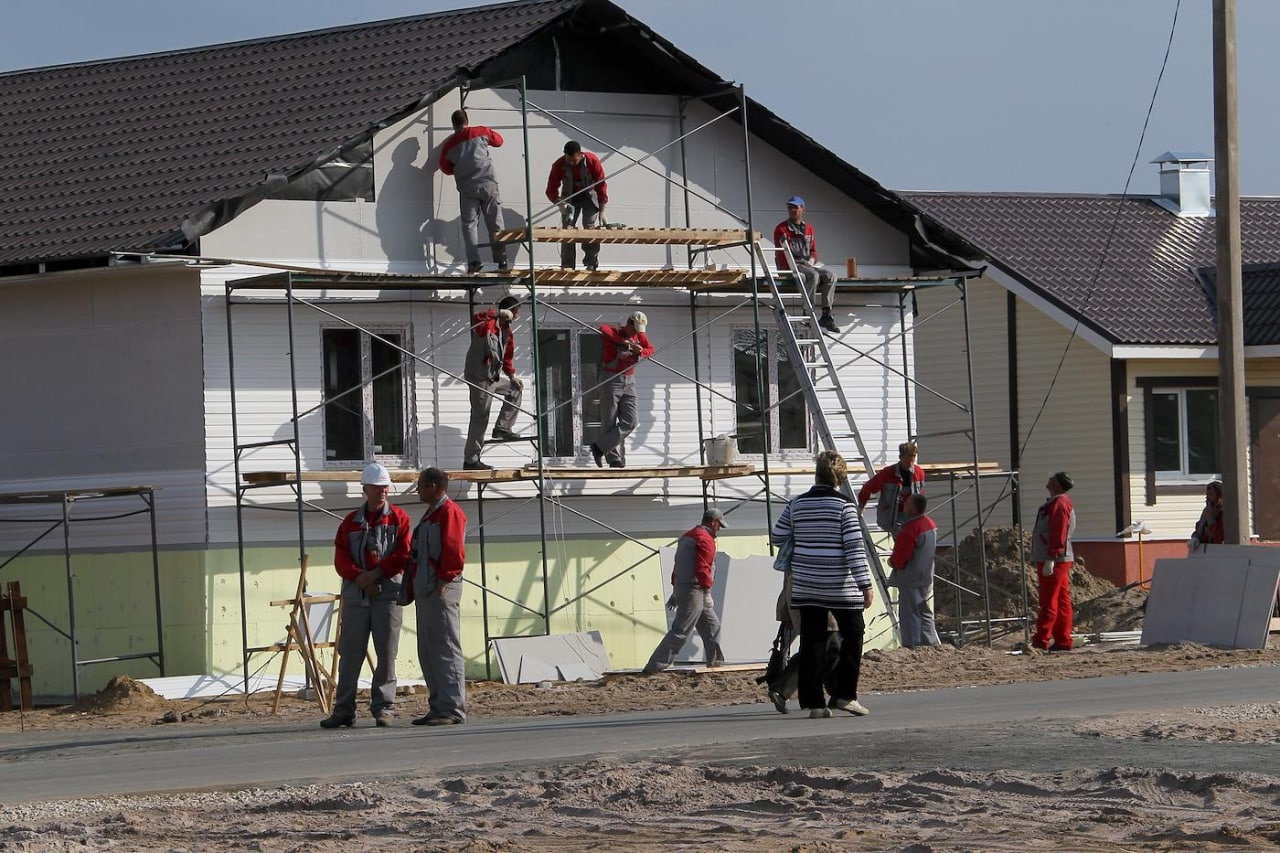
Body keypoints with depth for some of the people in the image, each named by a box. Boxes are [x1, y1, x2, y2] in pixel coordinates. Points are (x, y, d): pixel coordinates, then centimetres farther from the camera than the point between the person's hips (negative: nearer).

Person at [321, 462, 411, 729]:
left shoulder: (399, 518, 7)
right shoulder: (351, 522, 13)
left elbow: (403, 555, -3)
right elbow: (341, 559, 5)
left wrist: (377, 573, -13)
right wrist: (359, 577, -12)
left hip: (388, 592, -2)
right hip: (356, 594, 2)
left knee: (386, 652, -2)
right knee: (350, 652, 2)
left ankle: (384, 707, 3)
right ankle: (343, 710, 6)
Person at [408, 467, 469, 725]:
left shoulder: (450, 512, -9)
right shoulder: (431, 514, 22)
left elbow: (454, 552, -19)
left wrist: (443, 580, -18)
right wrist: (412, 588, 19)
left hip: (441, 591, -11)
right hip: (425, 592, 11)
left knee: (446, 650, -11)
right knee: (428, 653, 11)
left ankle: (454, 709, -12)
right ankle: (438, 707, 15)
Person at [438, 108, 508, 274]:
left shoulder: (449, 145, 8)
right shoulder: (481, 132, 4)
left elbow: (446, 168, 19)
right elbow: (498, 140, 21)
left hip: (467, 190, 0)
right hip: (488, 184, 0)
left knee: (469, 224, 3)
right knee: (495, 223, 4)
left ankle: (473, 261, -10)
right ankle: (502, 260, 1)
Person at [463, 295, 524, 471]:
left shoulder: (506, 331, 13)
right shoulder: (487, 324, -15)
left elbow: (507, 356, 22)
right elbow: (476, 319, -39)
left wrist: (512, 376, 13)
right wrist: (498, 314, -47)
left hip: (494, 377, 9)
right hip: (480, 377, -9)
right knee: (480, 417, -8)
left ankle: (502, 428, 17)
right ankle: (470, 460, -4)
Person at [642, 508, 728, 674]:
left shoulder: (688, 537, 20)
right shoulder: (705, 539, -11)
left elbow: (678, 566, 22)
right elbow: (702, 569, -20)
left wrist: (675, 593, 24)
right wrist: (707, 594, -16)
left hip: (680, 588, 10)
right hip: (694, 591, -10)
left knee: (712, 625, 18)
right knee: (680, 632, -11)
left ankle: (715, 662, 21)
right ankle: (653, 667, -16)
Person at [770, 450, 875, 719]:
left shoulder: (796, 505, 2)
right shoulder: (845, 506, -9)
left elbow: (776, 537, 10)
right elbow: (855, 548, -12)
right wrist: (865, 585, -10)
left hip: (805, 584, 4)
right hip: (839, 585, -4)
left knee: (811, 641, 5)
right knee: (852, 635, 9)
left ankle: (813, 702, 3)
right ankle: (844, 694, 1)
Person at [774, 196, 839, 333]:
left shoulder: (809, 229, 17)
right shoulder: (781, 229, 0)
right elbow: (782, 255, -6)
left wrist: (812, 259, -3)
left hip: (808, 264, 6)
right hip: (791, 266, -6)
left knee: (830, 276, -19)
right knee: (813, 276, -34)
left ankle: (826, 316, -21)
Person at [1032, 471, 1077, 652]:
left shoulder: (1059, 503, -13)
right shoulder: (1056, 502, 20)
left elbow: (1058, 534, -22)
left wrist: (1050, 559, -26)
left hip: (1053, 561, -11)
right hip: (1061, 561, 11)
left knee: (1049, 603, -11)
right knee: (1062, 602, 9)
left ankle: (1040, 641, -13)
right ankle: (1063, 641, 9)